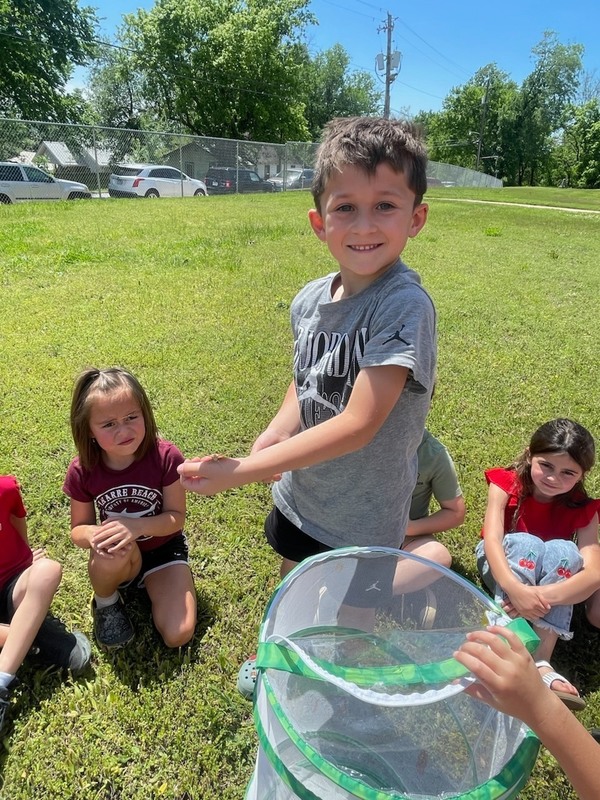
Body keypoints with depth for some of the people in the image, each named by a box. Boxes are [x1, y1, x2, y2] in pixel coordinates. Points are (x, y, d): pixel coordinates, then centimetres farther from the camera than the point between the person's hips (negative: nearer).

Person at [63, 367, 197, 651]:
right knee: (115, 548, -37)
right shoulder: (82, 471, -18)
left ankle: (149, 585, 15)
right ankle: (105, 603, -2)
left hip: (163, 548, -1)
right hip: (117, 560, 1)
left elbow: (176, 517, -16)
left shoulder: (166, 457, -24)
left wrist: (137, 526, -36)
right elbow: (78, 528, -6)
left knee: (178, 635, -16)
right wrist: (93, 535, -31)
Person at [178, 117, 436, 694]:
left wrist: (239, 470, -30)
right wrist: (275, 434, -14)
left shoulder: (405, 306, -28)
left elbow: (357, 425, -32)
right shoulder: (309, 301, -7)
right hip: (299, 496, 7)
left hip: (361, 518, -6)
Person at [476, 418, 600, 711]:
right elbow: (492, 540, -32)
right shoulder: (506, 484, -20)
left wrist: (545, 594, -46)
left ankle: (541, 662, -36)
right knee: (523, 543, -33)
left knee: (563, 550, -31)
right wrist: (516, 589, -50)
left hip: (554, 576, 2)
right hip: (502, 568, -1)